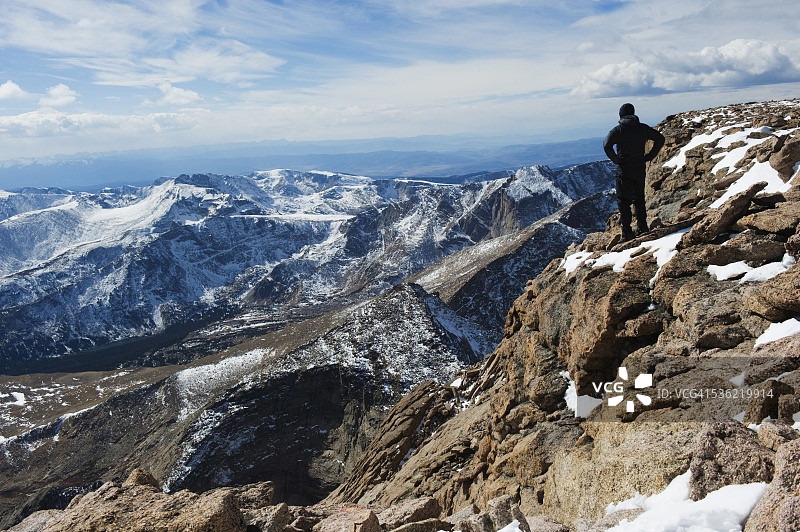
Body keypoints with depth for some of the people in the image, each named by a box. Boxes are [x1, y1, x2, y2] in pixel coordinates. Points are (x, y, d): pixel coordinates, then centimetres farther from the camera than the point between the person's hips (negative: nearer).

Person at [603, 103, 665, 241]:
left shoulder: (618, 130, -8)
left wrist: (616, 160, -10)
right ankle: (642, 227, 21)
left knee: (623, 200, 1)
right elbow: (660, 139, 6)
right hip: (640, 168, 4)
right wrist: (649, 156, 7)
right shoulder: (643, 128, 4)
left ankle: (627, 232, -3)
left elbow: (607, 145, -22)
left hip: (624, 169, -4)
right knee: (639, 198, 18)